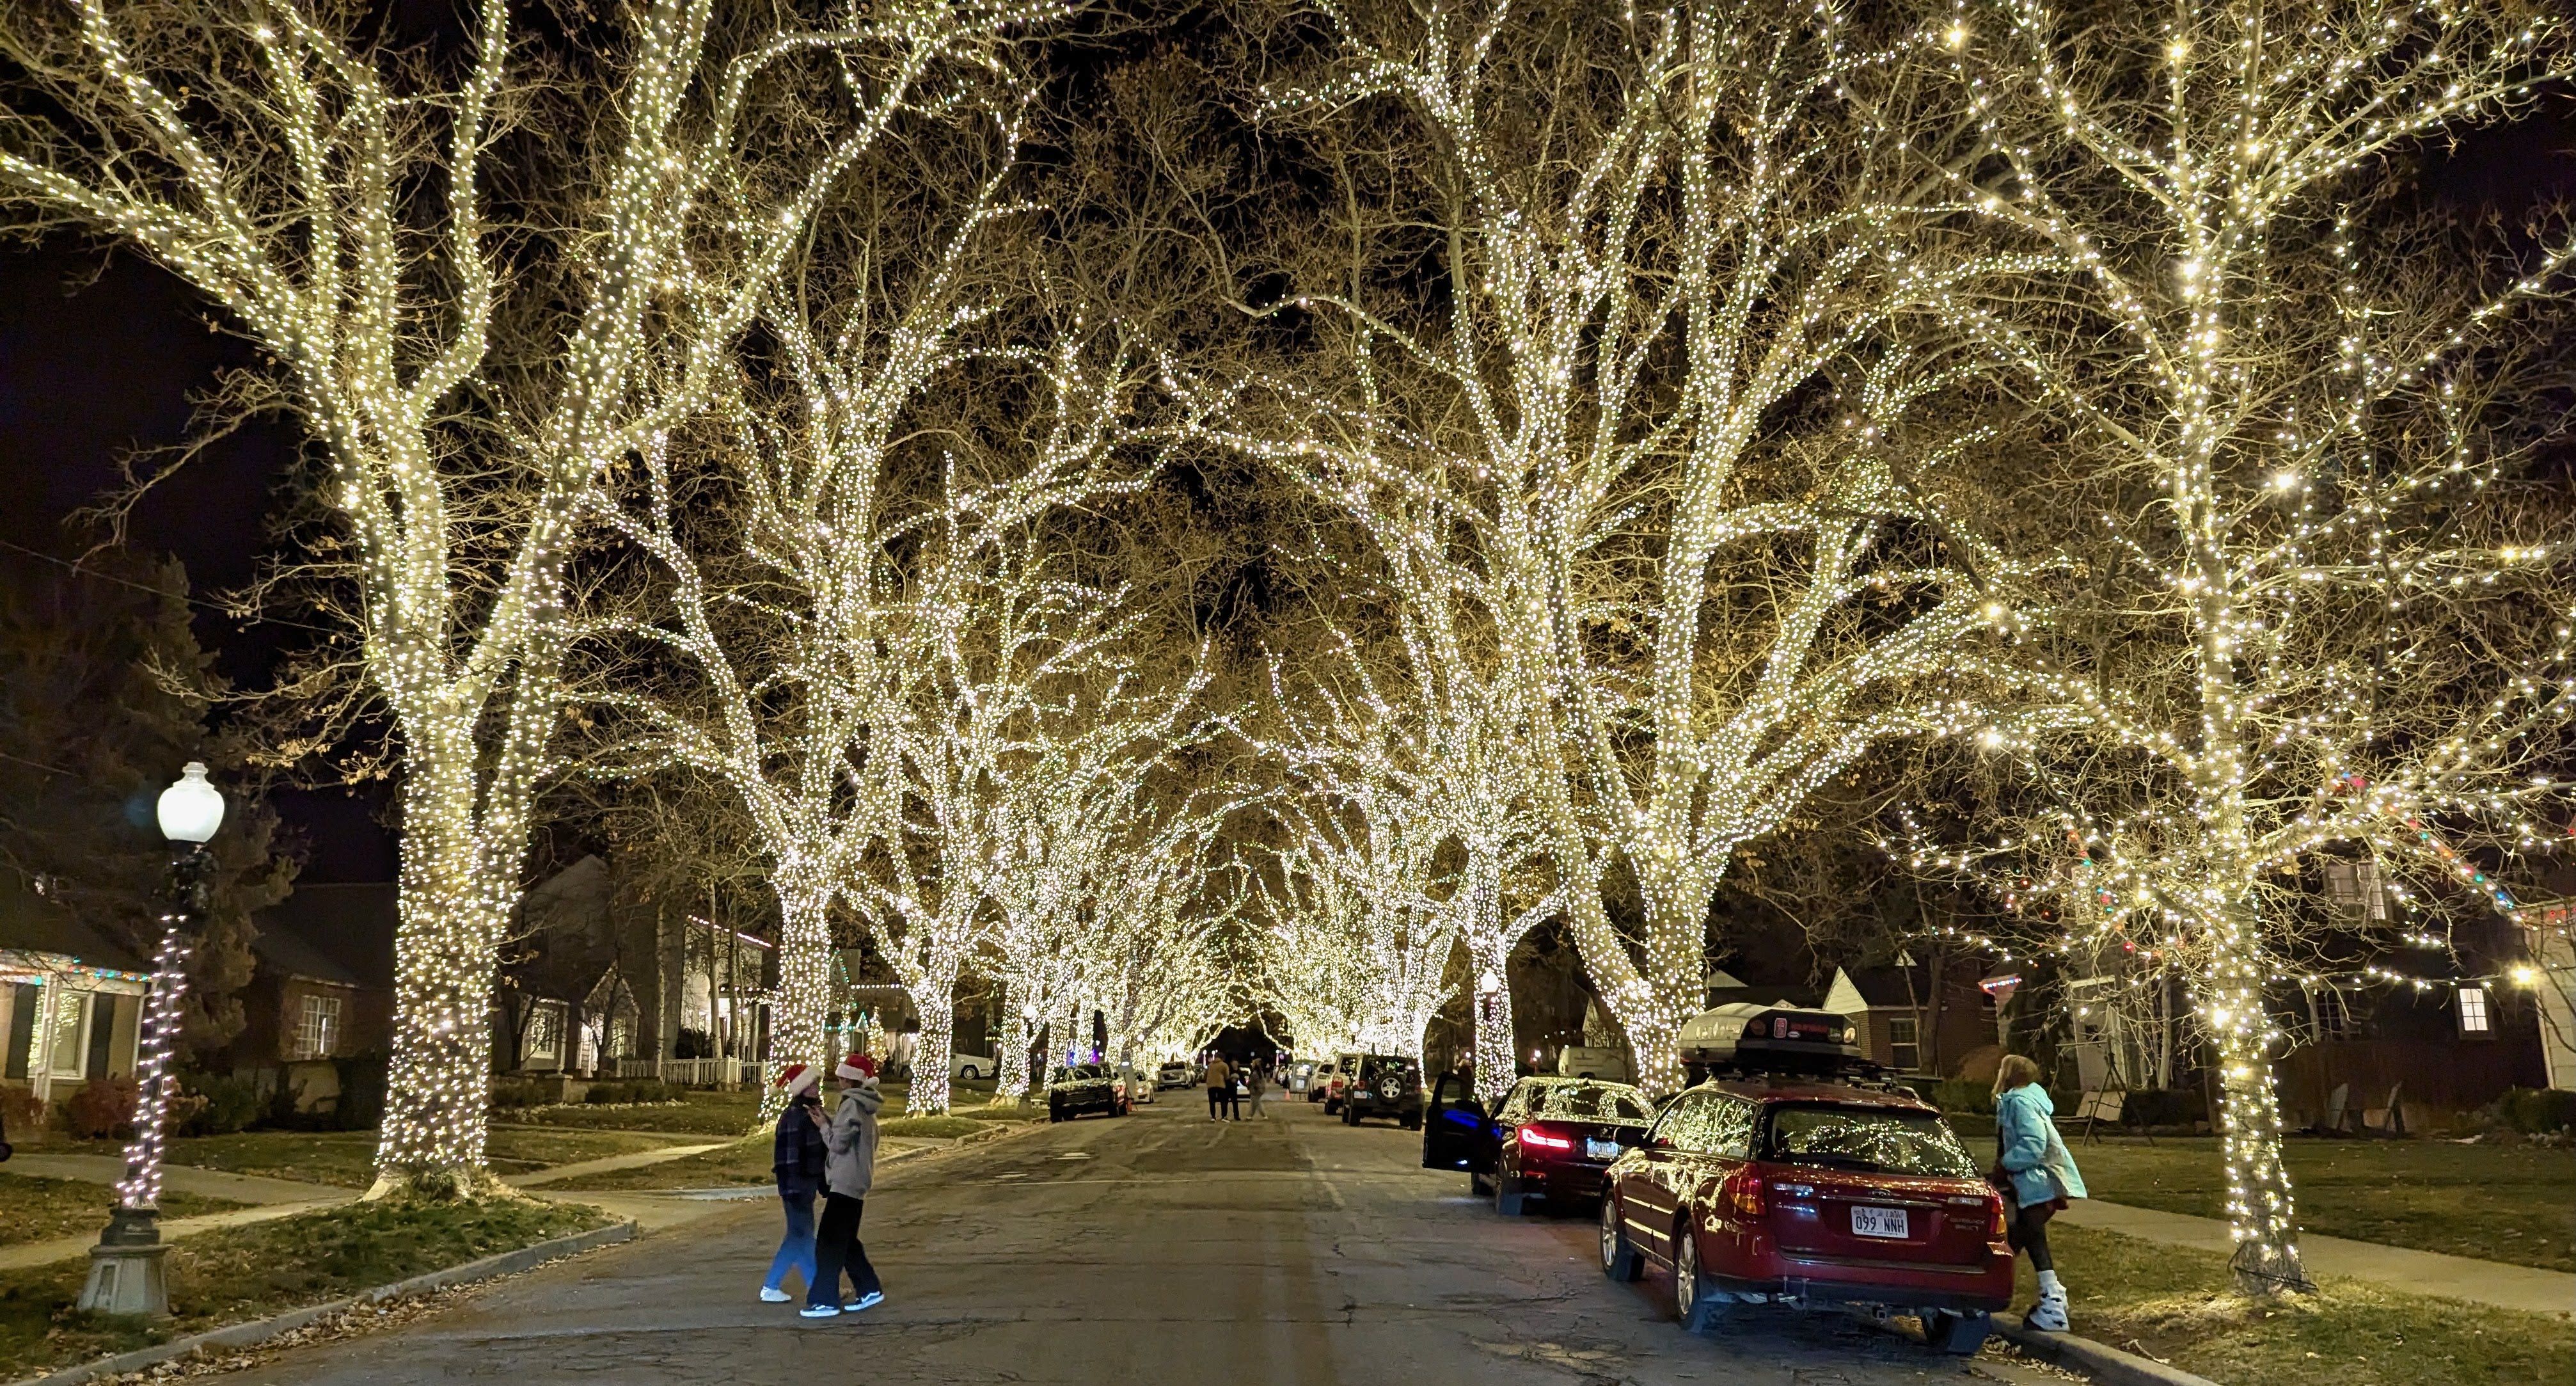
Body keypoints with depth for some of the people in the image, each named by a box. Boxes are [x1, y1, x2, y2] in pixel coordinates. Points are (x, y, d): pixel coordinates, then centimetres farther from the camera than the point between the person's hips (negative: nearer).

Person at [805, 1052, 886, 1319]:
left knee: (829, 1242, -7)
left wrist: (823, 1124, -3)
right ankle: (870, 1289, 19)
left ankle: (825, 1300, -7)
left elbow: (838, 1142, -17)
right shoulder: (865, 1107, 16)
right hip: (856, 1184, 10)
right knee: (846, 1241, 16)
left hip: (844, 1184, -10)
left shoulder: (852, 1105, -14)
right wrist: (830, 1121, 13)